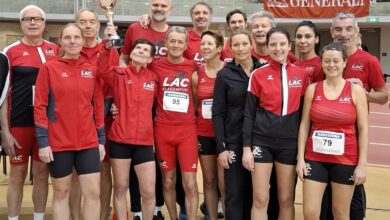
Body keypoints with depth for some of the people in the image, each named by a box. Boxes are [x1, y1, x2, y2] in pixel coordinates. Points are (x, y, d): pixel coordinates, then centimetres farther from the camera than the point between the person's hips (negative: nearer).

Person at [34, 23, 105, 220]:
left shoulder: (92, 70, 6)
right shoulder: (49, 68, -3)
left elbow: (98, 106, 10)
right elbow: (40, 106, -4)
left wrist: (101, 140, 8)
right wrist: (43, 142, -9)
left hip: (88, 142, 3)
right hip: (58, 143, -2)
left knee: (93, 193, 1)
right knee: (61, 193, 9)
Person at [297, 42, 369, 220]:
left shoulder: (356, 90, -3)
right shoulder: (312, 89, 1)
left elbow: (363, 129, -3)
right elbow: (304, 125, 3)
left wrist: (362, 164, -6)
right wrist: (300, 158, -2)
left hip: (346, 160, -1)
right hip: (315, 158, 1)